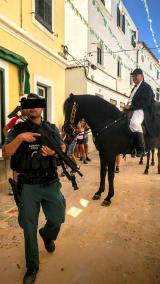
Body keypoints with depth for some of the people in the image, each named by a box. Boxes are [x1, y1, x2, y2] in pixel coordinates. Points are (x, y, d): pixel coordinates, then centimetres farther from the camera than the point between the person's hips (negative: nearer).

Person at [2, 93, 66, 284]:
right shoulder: (17, 129, 1)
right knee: (29, 228, 9)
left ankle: (47, 236, 48)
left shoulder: (52, 128, 6)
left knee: (57, 219, 11)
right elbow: (6, 153, -9)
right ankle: (32, 267, 32)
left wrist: (53, 152, -16)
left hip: (51, 184, 2)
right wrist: (20, 138, -25)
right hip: (28, 186, -1)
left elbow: (63, 148, 6)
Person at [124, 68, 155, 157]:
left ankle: (141, 150, -29)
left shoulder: (146, 87, -2)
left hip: (141, 110, -10)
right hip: (132, 110, 10)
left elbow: (145, 103, -15)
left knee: (134, 123, -38)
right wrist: (128, 106, 8)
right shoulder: (135, 88, 26)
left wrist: (131, 106, -20)